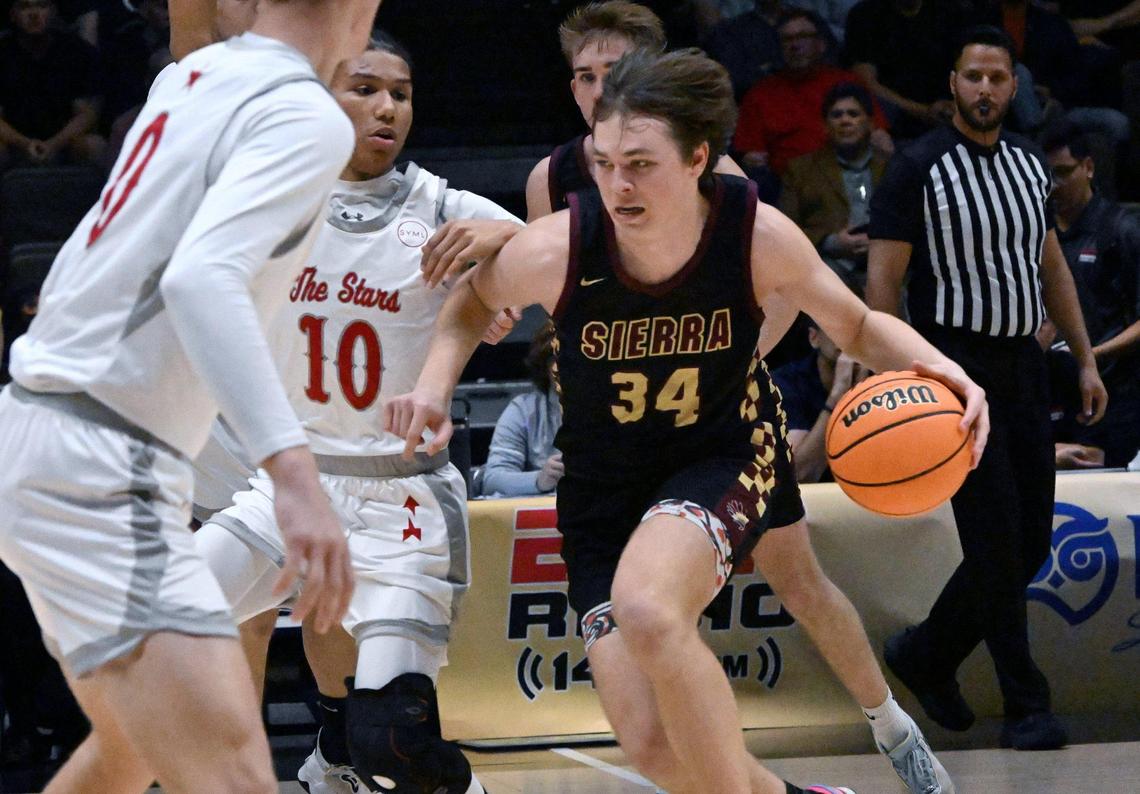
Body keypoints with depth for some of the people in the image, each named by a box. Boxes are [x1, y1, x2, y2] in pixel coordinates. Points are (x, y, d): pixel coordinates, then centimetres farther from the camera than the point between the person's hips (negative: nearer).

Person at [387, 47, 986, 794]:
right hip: (606, 477, 1)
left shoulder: (759, 234, -25)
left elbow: (857, 325, -8)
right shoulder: (553, 249, -26)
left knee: (647, 611, -33)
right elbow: (474, 301, -2)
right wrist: (436, 382, -20)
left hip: (731, 445, -1)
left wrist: (934, 366, -27)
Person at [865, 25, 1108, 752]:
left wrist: (1086, 359, 16)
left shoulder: (1030, 164, 12)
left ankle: (927, 655, 24)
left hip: (1023, 364, 7)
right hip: (957, 365, -7)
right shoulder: (919, 168, -8)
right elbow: (883, 279, -10)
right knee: (996, 542, -9)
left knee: (1030, 542, 6)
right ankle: (1026, 705, -1)